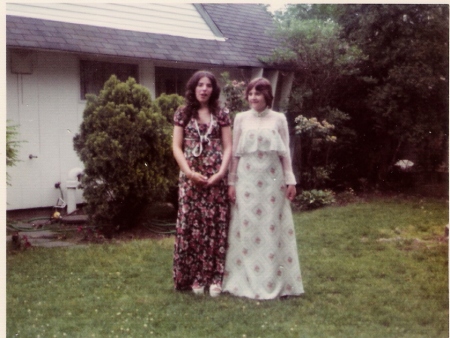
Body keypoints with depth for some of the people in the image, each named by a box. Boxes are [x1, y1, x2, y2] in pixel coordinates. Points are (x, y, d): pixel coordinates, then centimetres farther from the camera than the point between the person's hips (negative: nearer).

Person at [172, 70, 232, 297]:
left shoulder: (221, 115, 8)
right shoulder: (183, 114, 7)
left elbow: (228, 148, 4)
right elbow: (177, 147, 2)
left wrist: (221, 173, -11)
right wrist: (189, 172, -11)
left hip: (216, 178, 0)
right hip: (190, 177, 0)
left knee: (216, 225, -1)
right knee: (191, 225, -1)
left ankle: (214, 278, 5)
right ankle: (195, 278, 6)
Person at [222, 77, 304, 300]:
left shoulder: (279, 119, 3)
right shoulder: (241, 118, 4)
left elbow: (285, 152, 4)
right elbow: (235, 153, 5)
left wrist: (290, 180, 0)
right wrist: (231, 182, 1)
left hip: (272, 180, 0)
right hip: (246, 179, 1)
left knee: (272, 228, 3)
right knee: (246, 228, 2)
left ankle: (274, 281, 13)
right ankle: (245, 281, 12)